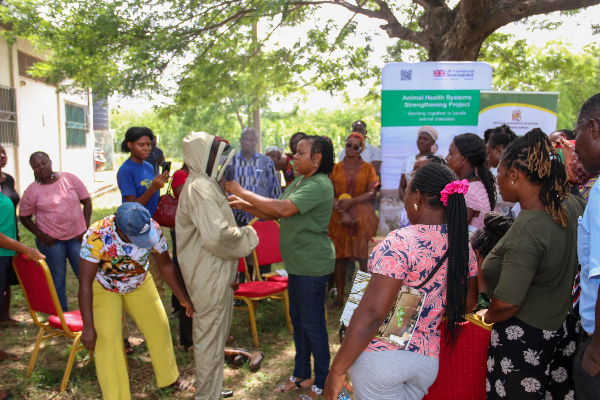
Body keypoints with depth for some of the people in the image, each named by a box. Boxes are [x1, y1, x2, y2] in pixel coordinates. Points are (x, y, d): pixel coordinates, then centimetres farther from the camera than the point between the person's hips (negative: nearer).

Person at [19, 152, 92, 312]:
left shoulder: (70, 179, -3)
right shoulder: (32, 191, -5)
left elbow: (87, 201, 2)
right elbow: (24, 217, 3)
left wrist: (86, 228, -5)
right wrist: (41, 235, -9)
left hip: (77, 236, 1)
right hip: (51, 240, 0)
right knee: (57, 275, 11)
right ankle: (62, 311, 25)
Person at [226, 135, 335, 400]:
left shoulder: (319, 185, -19)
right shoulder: (298, 182, 12)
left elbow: (284, 209, -31)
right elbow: (274, 214, 10)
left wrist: (243, 193, -24)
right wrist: (244, 205, -5)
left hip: (312, 265, -9)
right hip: (296, 262, 10)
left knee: (312, 324, 2)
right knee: (298, 320, 18)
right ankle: (301, 374, 35)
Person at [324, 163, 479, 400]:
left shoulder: (401, 242, -20)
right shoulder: (463, 246, 1)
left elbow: (372, 313, -23)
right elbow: (467, 303, 13)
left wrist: (337, 370, -15)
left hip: (381, 359, -7)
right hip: (427, 359, 7)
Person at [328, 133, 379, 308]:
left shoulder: (368, 168, 8)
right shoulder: (335, 168, 9)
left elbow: (372, 193, -1)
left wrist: (351, 201, -14)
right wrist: (342, 213, -13)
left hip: (363, 218, -1)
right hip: (339, 218, 1)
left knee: (363, 257, -5)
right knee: (339, 257, 3)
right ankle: (339, 296, 12)